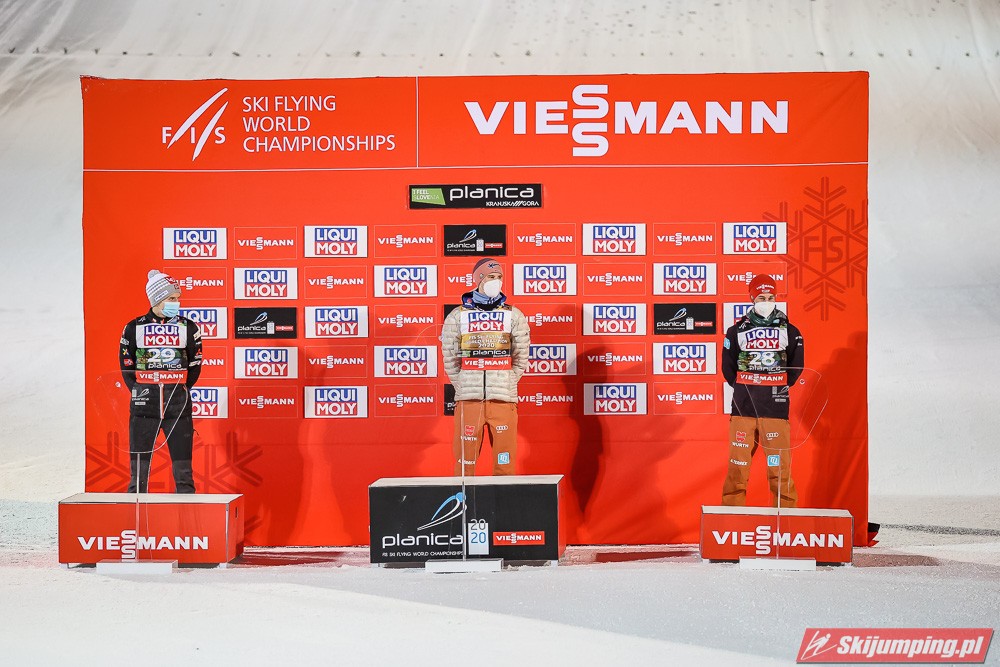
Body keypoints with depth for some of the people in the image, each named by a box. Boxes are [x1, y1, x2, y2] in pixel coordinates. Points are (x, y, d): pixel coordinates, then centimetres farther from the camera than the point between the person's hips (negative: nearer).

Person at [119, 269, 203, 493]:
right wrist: (139, 391, 3)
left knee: (183, 467, 1)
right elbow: (126, 365, 9)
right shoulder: (134, 328, 3)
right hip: (144, 406, 0)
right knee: (139, 466, 3)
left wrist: (181, 390, 4)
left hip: (178, 405, 0)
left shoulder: (188, 328, 3)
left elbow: (195, 365, 10)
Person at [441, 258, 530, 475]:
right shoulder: (457, 316, 7)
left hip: (503, 398, 0)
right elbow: (450, 358, 7)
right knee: (465, 460, 1)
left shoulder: (514, 315, 8)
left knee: (505, 462, 1)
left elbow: (521, 357, 8)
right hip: (468, 399, 0)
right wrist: (463, 386, 4)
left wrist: (506, 384, 4)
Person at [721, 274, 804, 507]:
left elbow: (797, 365, 16)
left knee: (780, 464, -2)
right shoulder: (737, 331, 7)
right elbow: (728, 367, 15)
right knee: (738, 464, 1)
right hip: (743, 406, 0)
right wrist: (744, 387, 8)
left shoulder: (789, 331, 8)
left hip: (776, 406, 0)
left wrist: (781, 386, 8)